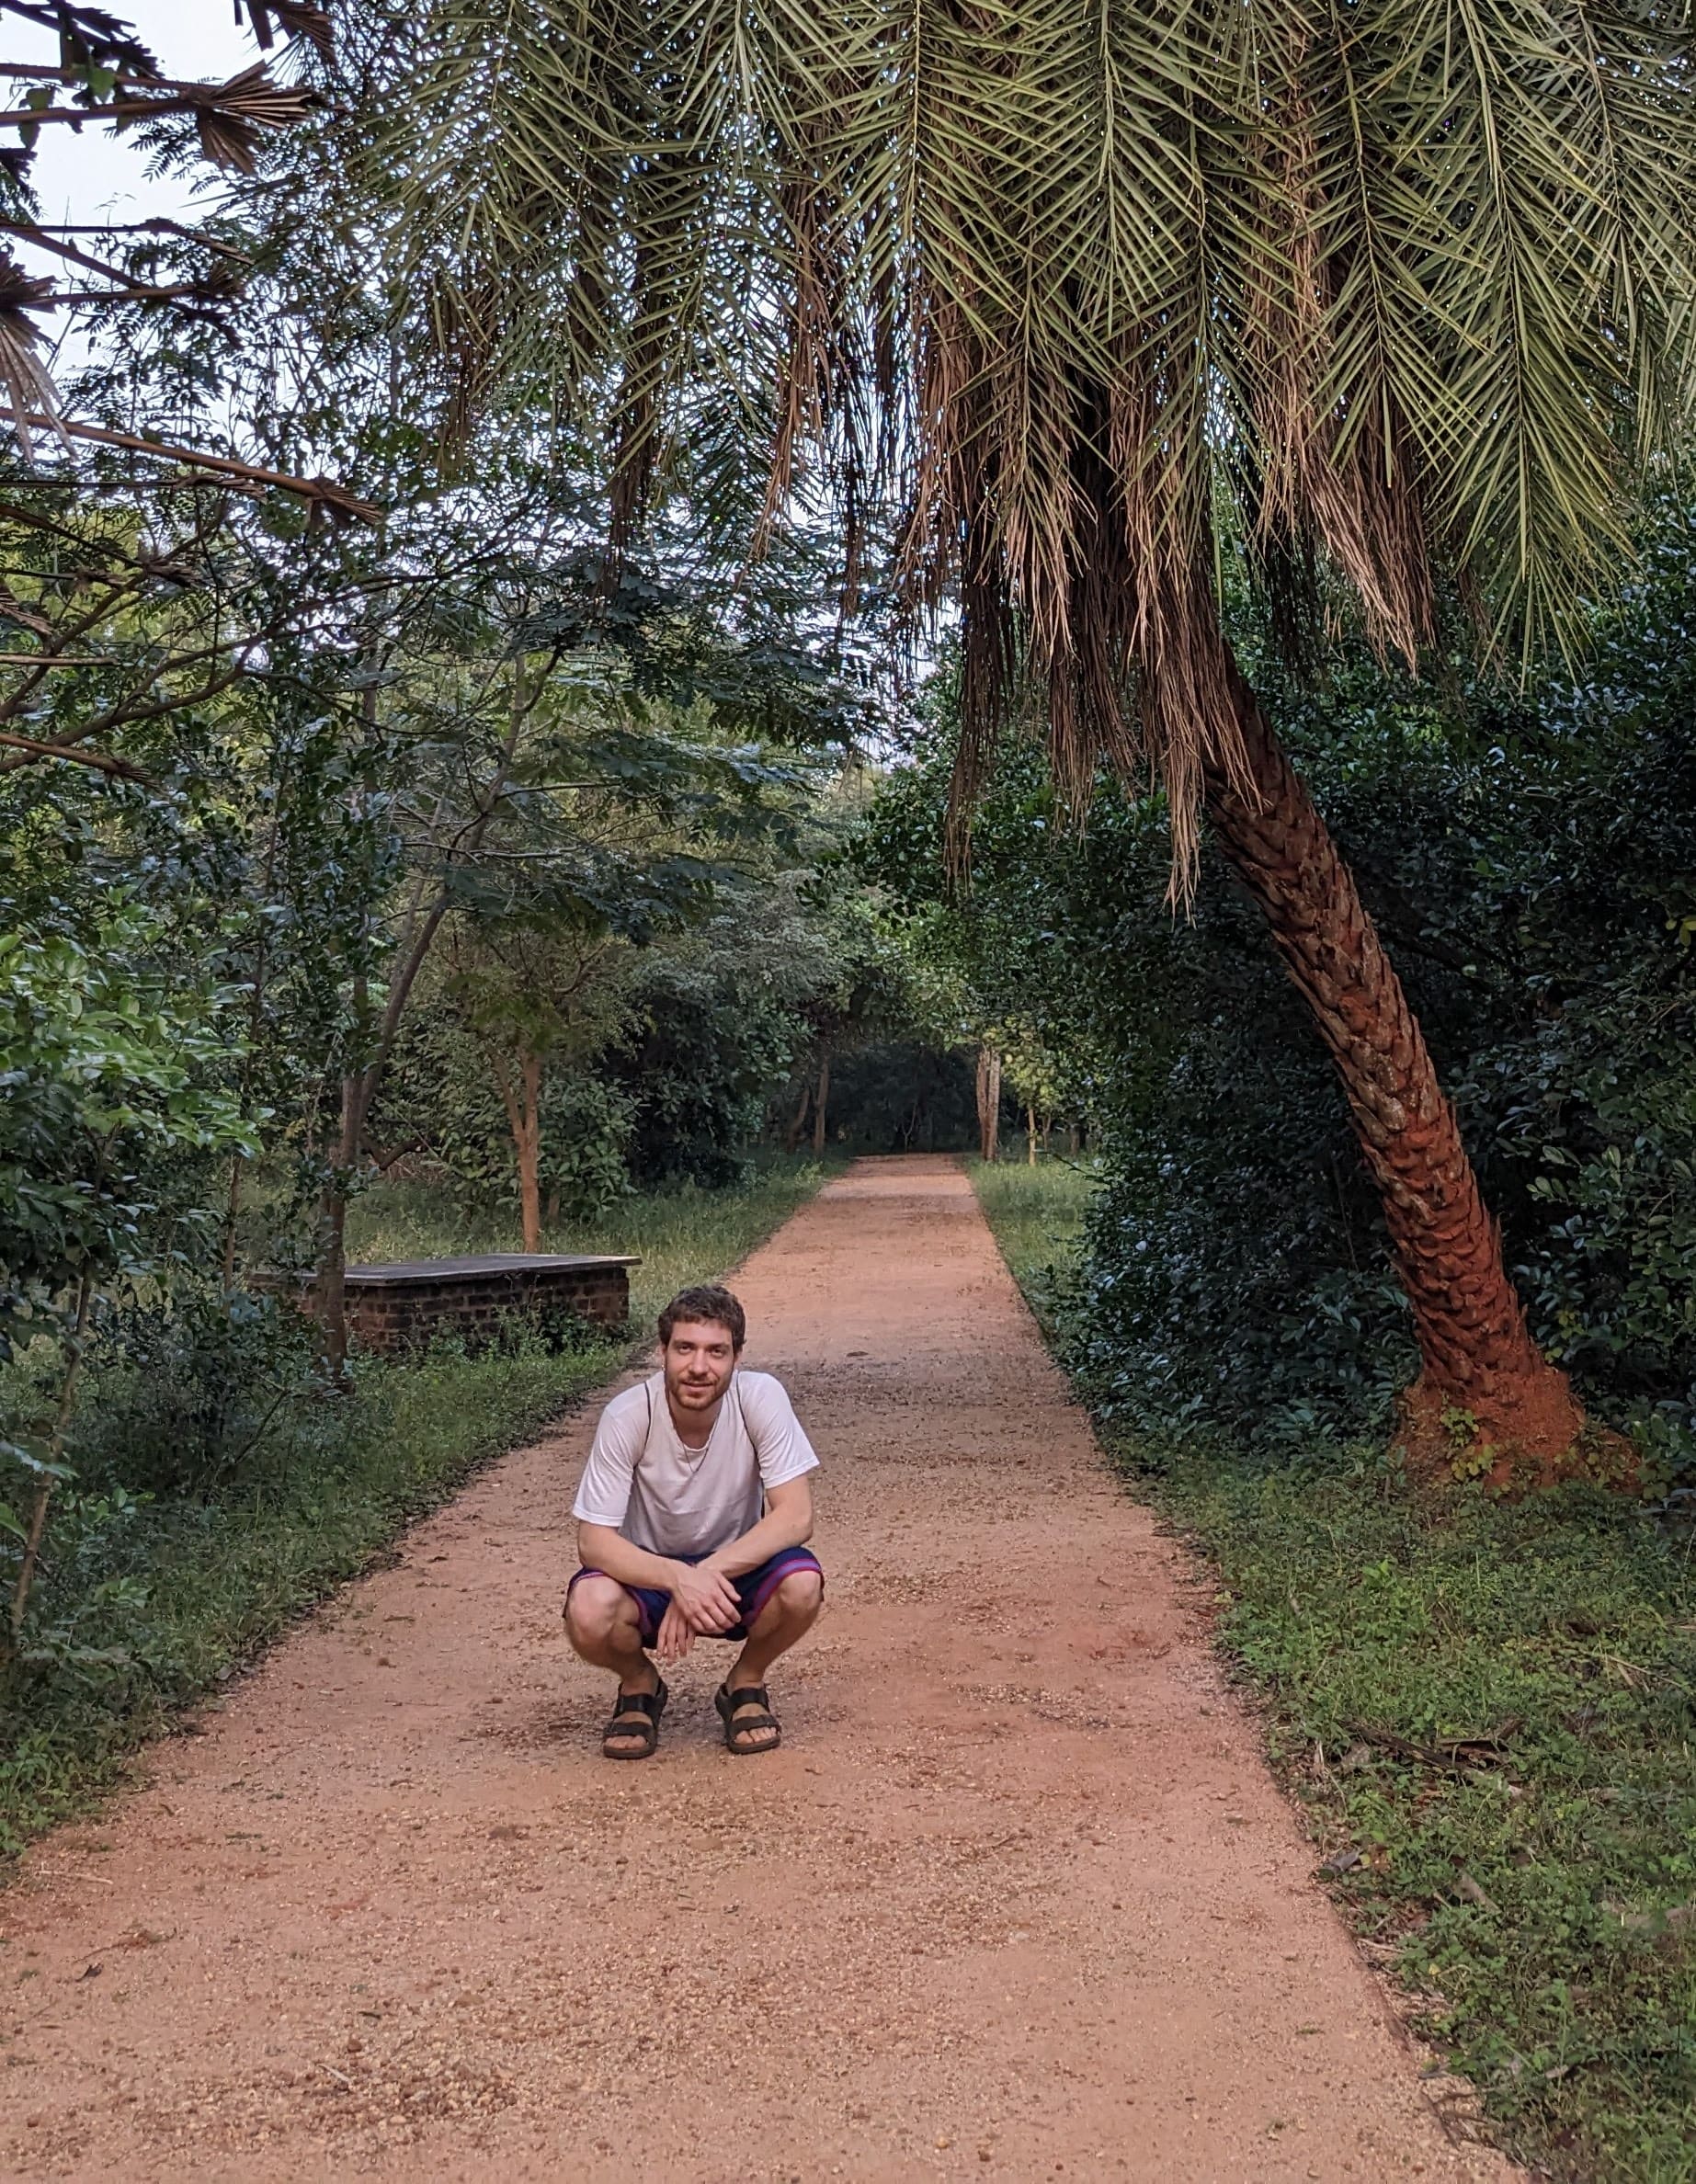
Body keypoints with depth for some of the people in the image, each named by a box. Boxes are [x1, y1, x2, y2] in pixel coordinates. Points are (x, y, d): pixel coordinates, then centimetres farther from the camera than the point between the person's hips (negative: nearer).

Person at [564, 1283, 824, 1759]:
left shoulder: (760, 1397, -22)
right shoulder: (628, 1416, -23)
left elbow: (796, 1517, -24)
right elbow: (593, 1541, -23)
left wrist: (707, 1573, -36)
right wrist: (677, 1578, -40)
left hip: (737, 1567, 1)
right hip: (649, 1572, 0)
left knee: (802, 1584, -31)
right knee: (589, 1612, -32)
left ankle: (746, 1684, 2)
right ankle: (640, 1686, 4)